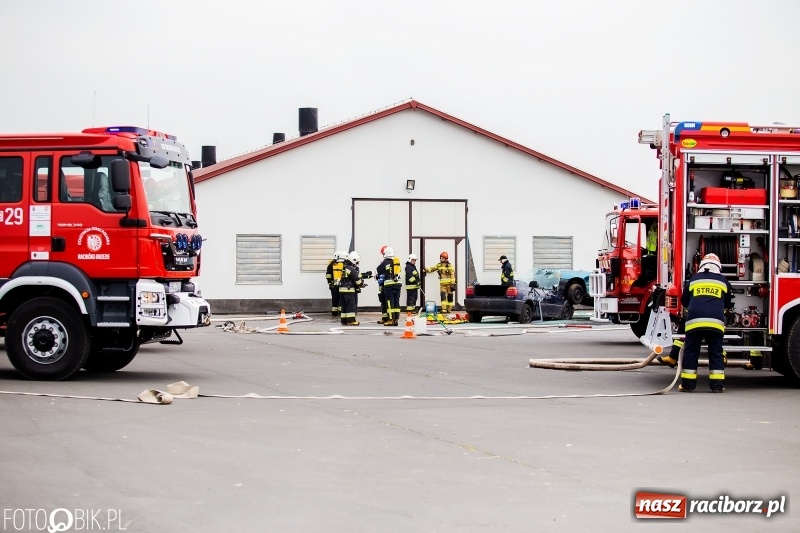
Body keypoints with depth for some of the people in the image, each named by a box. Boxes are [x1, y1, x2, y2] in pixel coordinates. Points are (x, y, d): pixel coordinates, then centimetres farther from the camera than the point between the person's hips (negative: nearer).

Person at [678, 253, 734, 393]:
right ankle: (717, 384, 5)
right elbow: (729, 304, 26)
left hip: (694, 321, 0)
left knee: (691, 351, 6)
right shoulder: (723, 281, 14)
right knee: (716, 353, 7)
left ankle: (688, 383, 6)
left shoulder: (693, 280, 14)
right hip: (716, 322, 0)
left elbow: (684, 301, 25)